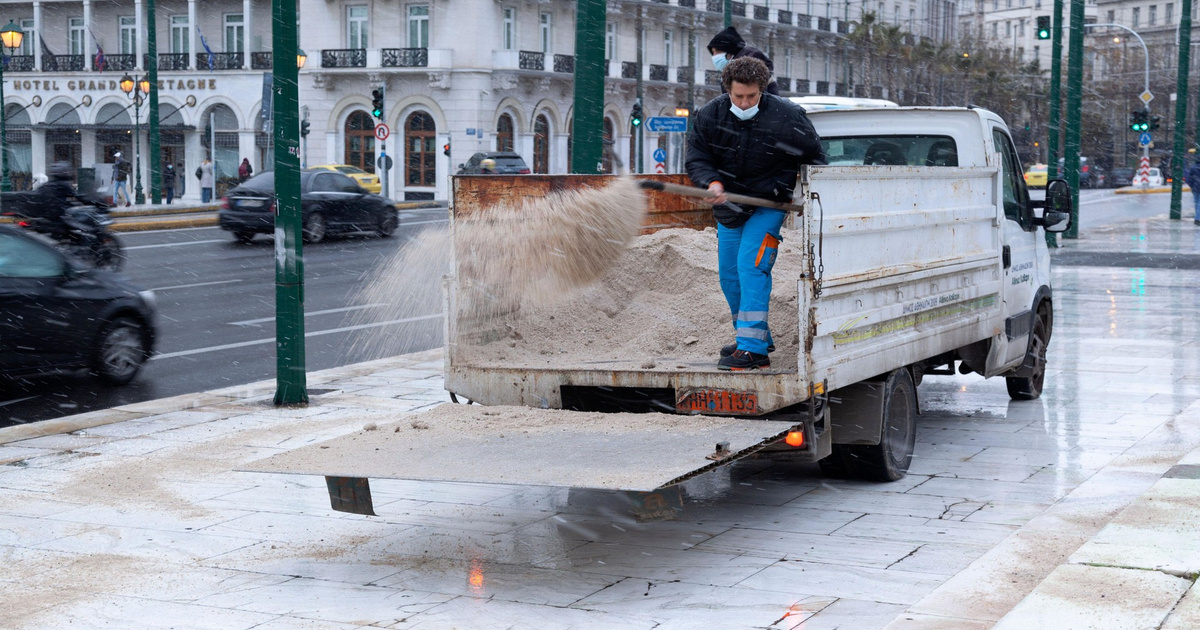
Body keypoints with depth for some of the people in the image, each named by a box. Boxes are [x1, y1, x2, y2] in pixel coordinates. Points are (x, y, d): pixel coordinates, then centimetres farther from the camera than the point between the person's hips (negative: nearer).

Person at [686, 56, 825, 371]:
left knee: (751, 265, -20)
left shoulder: (786, 117, -15)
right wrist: (712, 183, -23)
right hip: (729, 207, 5)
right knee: (729, 274, 9)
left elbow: (813, 157, -1)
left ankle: (753, 349, -22)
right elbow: (696, 159, -3)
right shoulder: (710, 115, -7)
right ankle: (753, 339, 27)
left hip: (769, 205, -5)